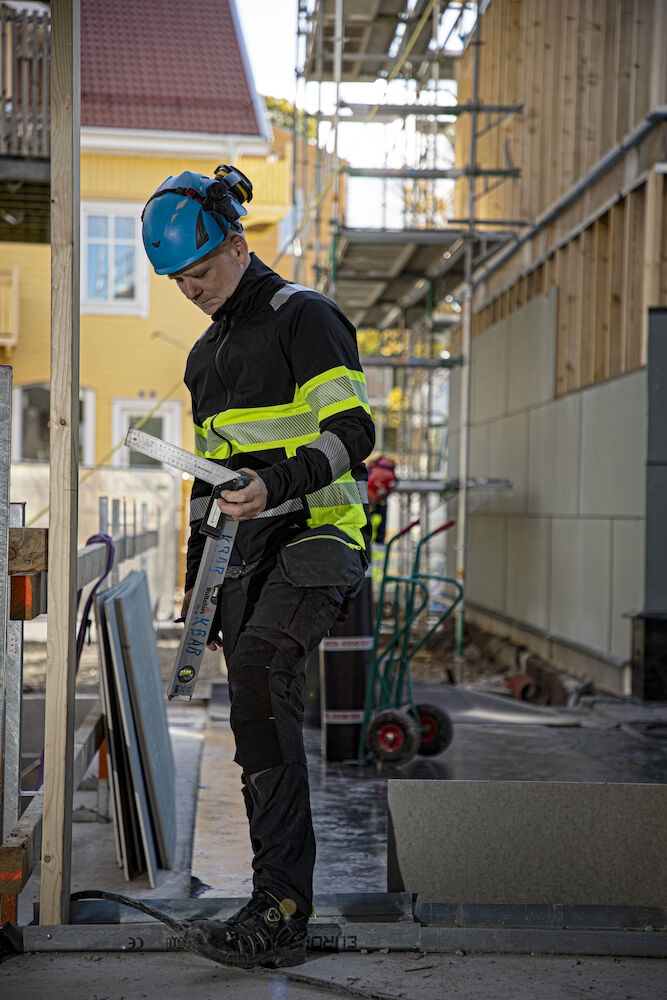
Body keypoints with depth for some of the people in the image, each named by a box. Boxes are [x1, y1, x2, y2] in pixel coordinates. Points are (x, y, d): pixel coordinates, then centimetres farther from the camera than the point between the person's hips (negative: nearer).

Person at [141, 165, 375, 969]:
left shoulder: (305, 317, -2)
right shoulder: (206, 354, 22)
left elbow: (352, 433, -12)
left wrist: (278, 483, -28)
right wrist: (197, 586, 21)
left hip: (318, 537, -8)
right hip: (249, 551, 8)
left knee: (258, 664, -30)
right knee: (261, 725, 2)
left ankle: (278, 910, -29)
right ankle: (280, 914, 8)